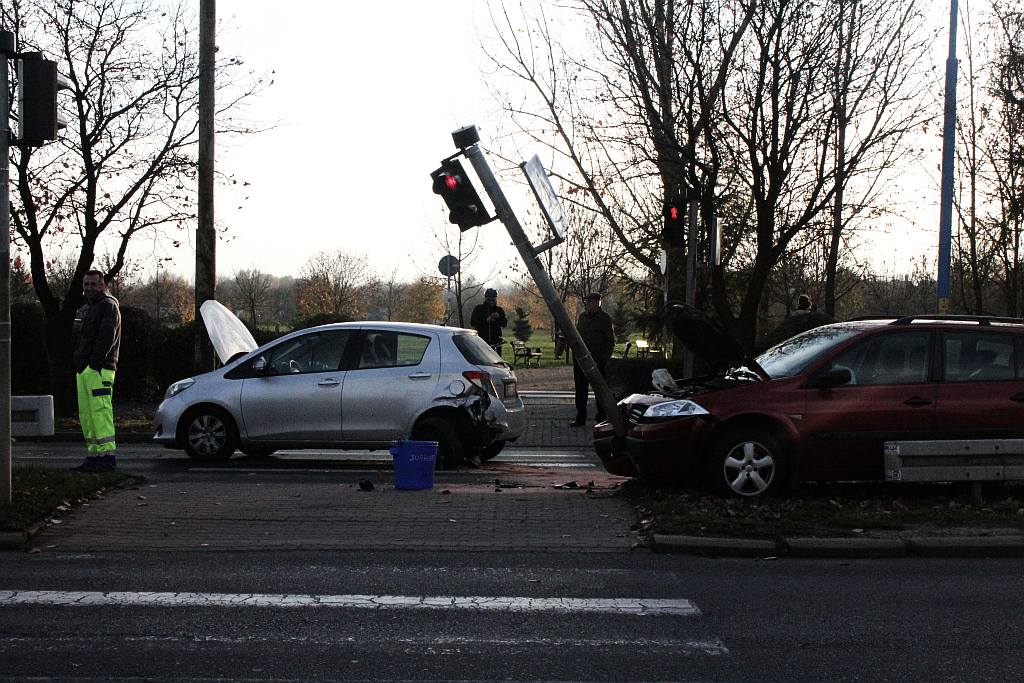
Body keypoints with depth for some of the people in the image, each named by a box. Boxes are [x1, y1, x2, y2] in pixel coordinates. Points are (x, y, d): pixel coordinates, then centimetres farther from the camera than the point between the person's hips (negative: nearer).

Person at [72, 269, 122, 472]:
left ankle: (107, 456, -16)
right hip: (84, 370, 10)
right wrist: (79, 361, 15)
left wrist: (94, 362, -20)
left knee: (100, 412, -14)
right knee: (86, 415, 9)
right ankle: (94, 455, 12)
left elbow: (107, 336, -16)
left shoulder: (108, 305, -5)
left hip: (99, 370, -10)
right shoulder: (90, 307, 25)